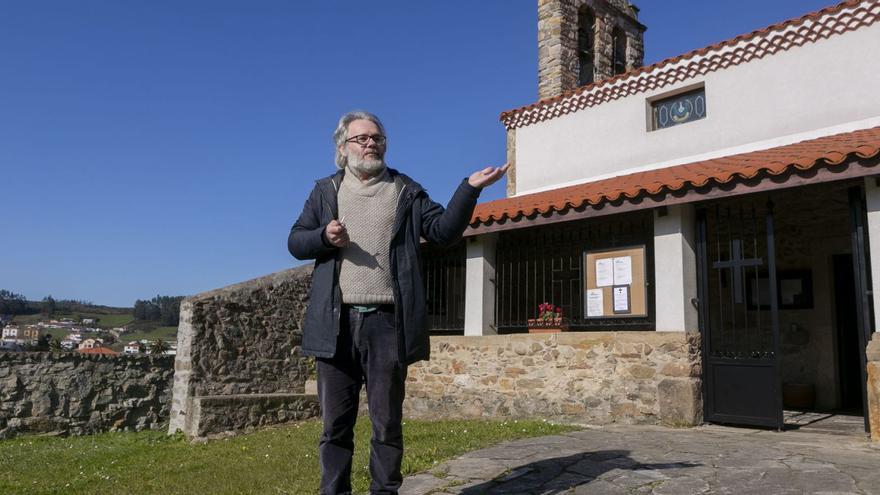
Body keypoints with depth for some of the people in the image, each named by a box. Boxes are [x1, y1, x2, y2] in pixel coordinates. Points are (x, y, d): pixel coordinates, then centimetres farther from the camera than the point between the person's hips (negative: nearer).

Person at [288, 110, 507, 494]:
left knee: (387, 422, 7)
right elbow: (295, 241, 12)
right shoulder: (325, 191, 15)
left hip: (388, 321, -1)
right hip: (337, 321, 1)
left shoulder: (406, 191, 11)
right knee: (335, 423, 8)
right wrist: (324, 237, -9)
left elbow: (444, 231, 2)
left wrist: (470, 188, -10)